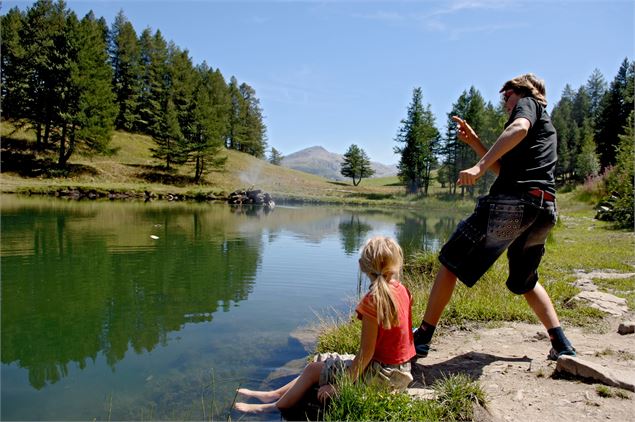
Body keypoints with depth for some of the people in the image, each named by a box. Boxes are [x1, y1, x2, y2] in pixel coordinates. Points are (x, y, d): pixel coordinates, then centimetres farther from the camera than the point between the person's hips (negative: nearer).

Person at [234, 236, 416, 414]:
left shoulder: (372, 301, -23)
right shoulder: (402, 290, -2)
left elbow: (366, 352, -20)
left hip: (380, 374, -8)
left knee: (313, 369, 6)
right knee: (327, 364, 17)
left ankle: (276, 406, 26)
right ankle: (275, 394, 29)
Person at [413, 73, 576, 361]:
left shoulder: (527, 103, 10)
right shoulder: (546, 126, 34)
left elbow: (519, 128, -17)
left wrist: (479, 166, -24)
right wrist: (474, 142, 23)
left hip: (512, 201, -9)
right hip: (544, 210, 9)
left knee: (451, 262, 0)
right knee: (524, 282, 27)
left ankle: (421, 338, 1)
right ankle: (562, 345, 19)